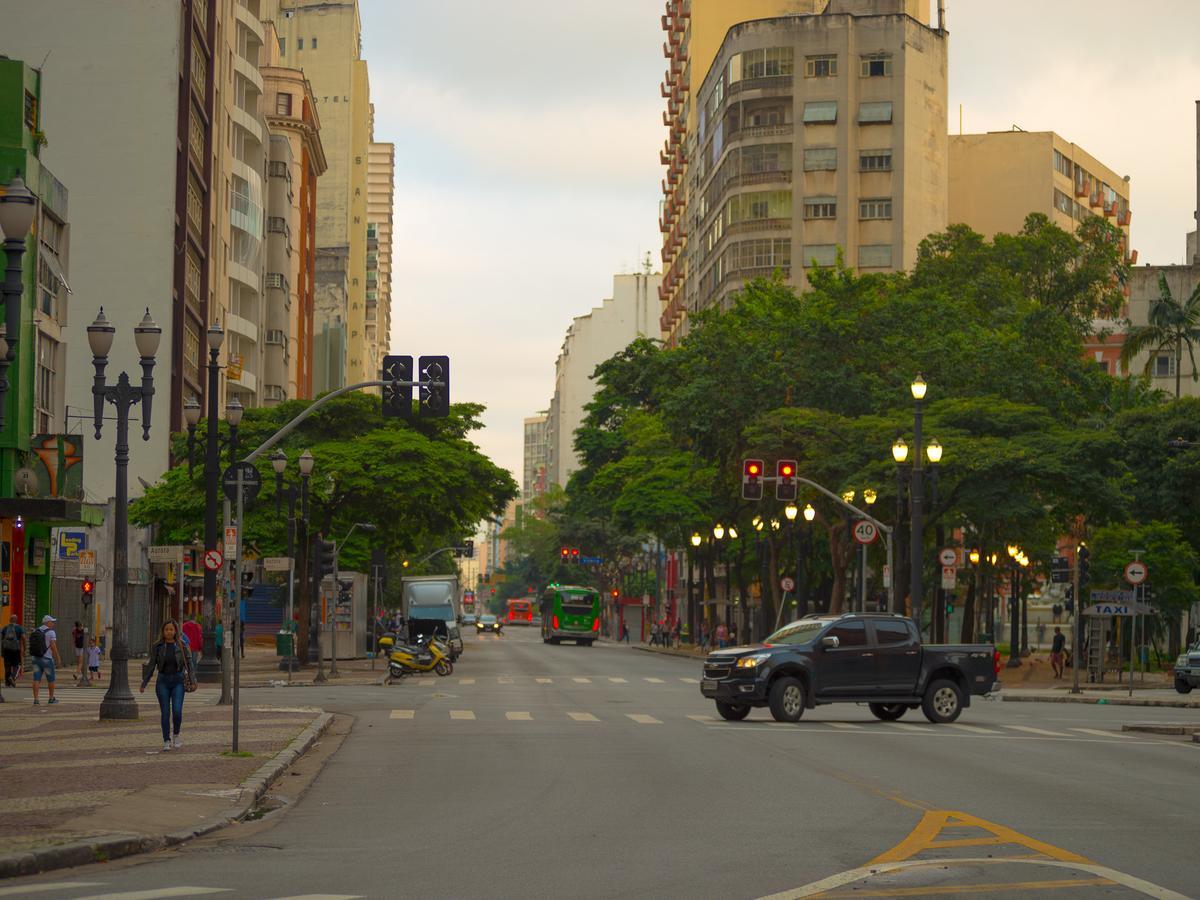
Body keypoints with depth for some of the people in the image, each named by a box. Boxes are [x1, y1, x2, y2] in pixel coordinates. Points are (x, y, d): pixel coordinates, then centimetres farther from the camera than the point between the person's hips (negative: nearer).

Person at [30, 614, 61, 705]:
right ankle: (51, 698, 23)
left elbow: (33, 647, 12)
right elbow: (53, 646, -17)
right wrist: (58, 658, -10)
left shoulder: (35, 632, 8)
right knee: (50, 679, 12)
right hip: (47, 659, -5)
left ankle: (35, 699, -8)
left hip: (36, 658, 5)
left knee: (37, 679, 1)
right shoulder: (51, 632, -10)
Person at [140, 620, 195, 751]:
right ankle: (166, 741, 7)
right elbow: (151, 666, 4)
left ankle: (176, 735, 13)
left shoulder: (182, 646, 0)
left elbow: (189, 663, 0)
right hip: (163, 681, 1)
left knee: (177, 711, -13)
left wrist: (192, 680, -12)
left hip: (178, 681, -1)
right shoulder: (157, 647, 1)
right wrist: (144, 684, 0)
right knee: (165, 713, -1)